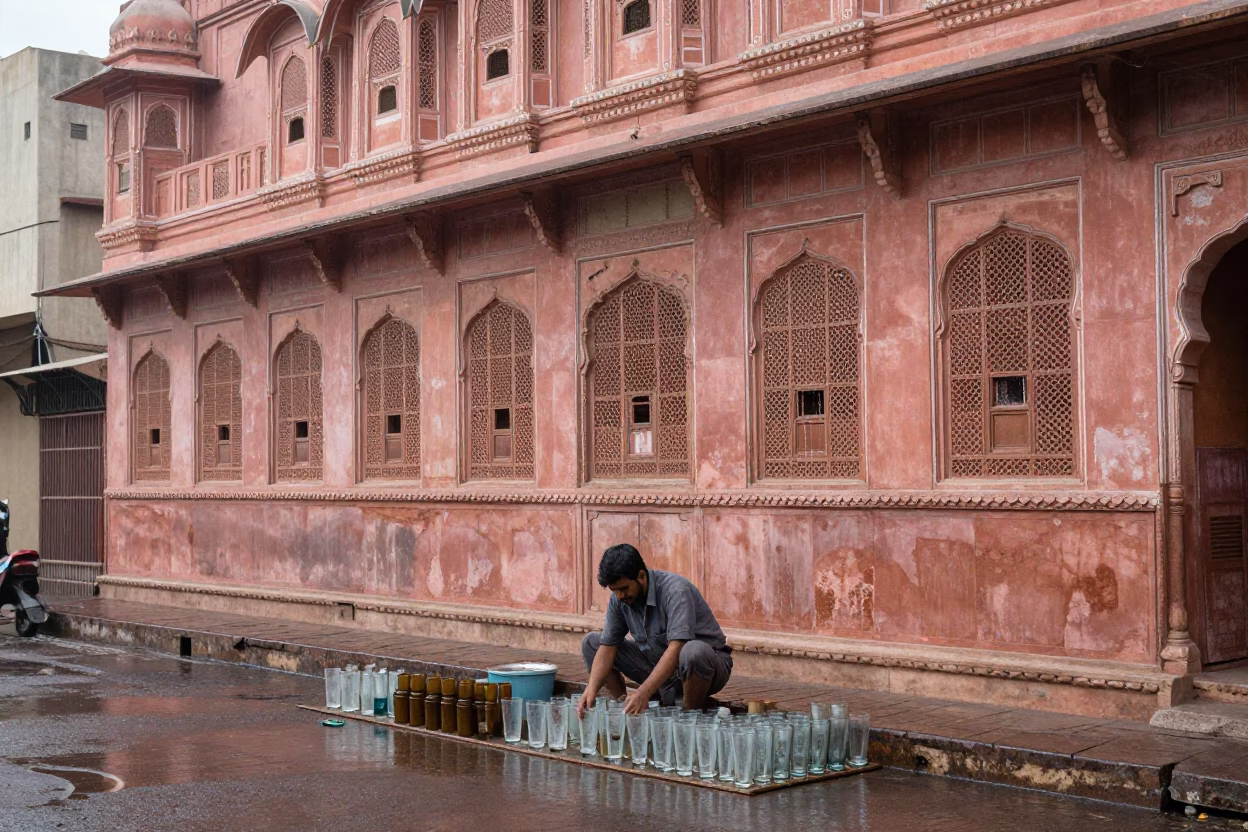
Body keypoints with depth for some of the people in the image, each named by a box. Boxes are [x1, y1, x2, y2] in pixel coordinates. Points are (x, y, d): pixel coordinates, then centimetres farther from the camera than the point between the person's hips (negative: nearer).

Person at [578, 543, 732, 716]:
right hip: (658, 665, 6)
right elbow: (607, 647, -7)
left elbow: (676, 649, -37)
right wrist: (592, 688, -24)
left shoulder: (675, 590, -27)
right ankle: (625, 708, 0)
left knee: (694, 651, -42)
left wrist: (644, 693, -45)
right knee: (591, 643, -2)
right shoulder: (619, 598, -8)